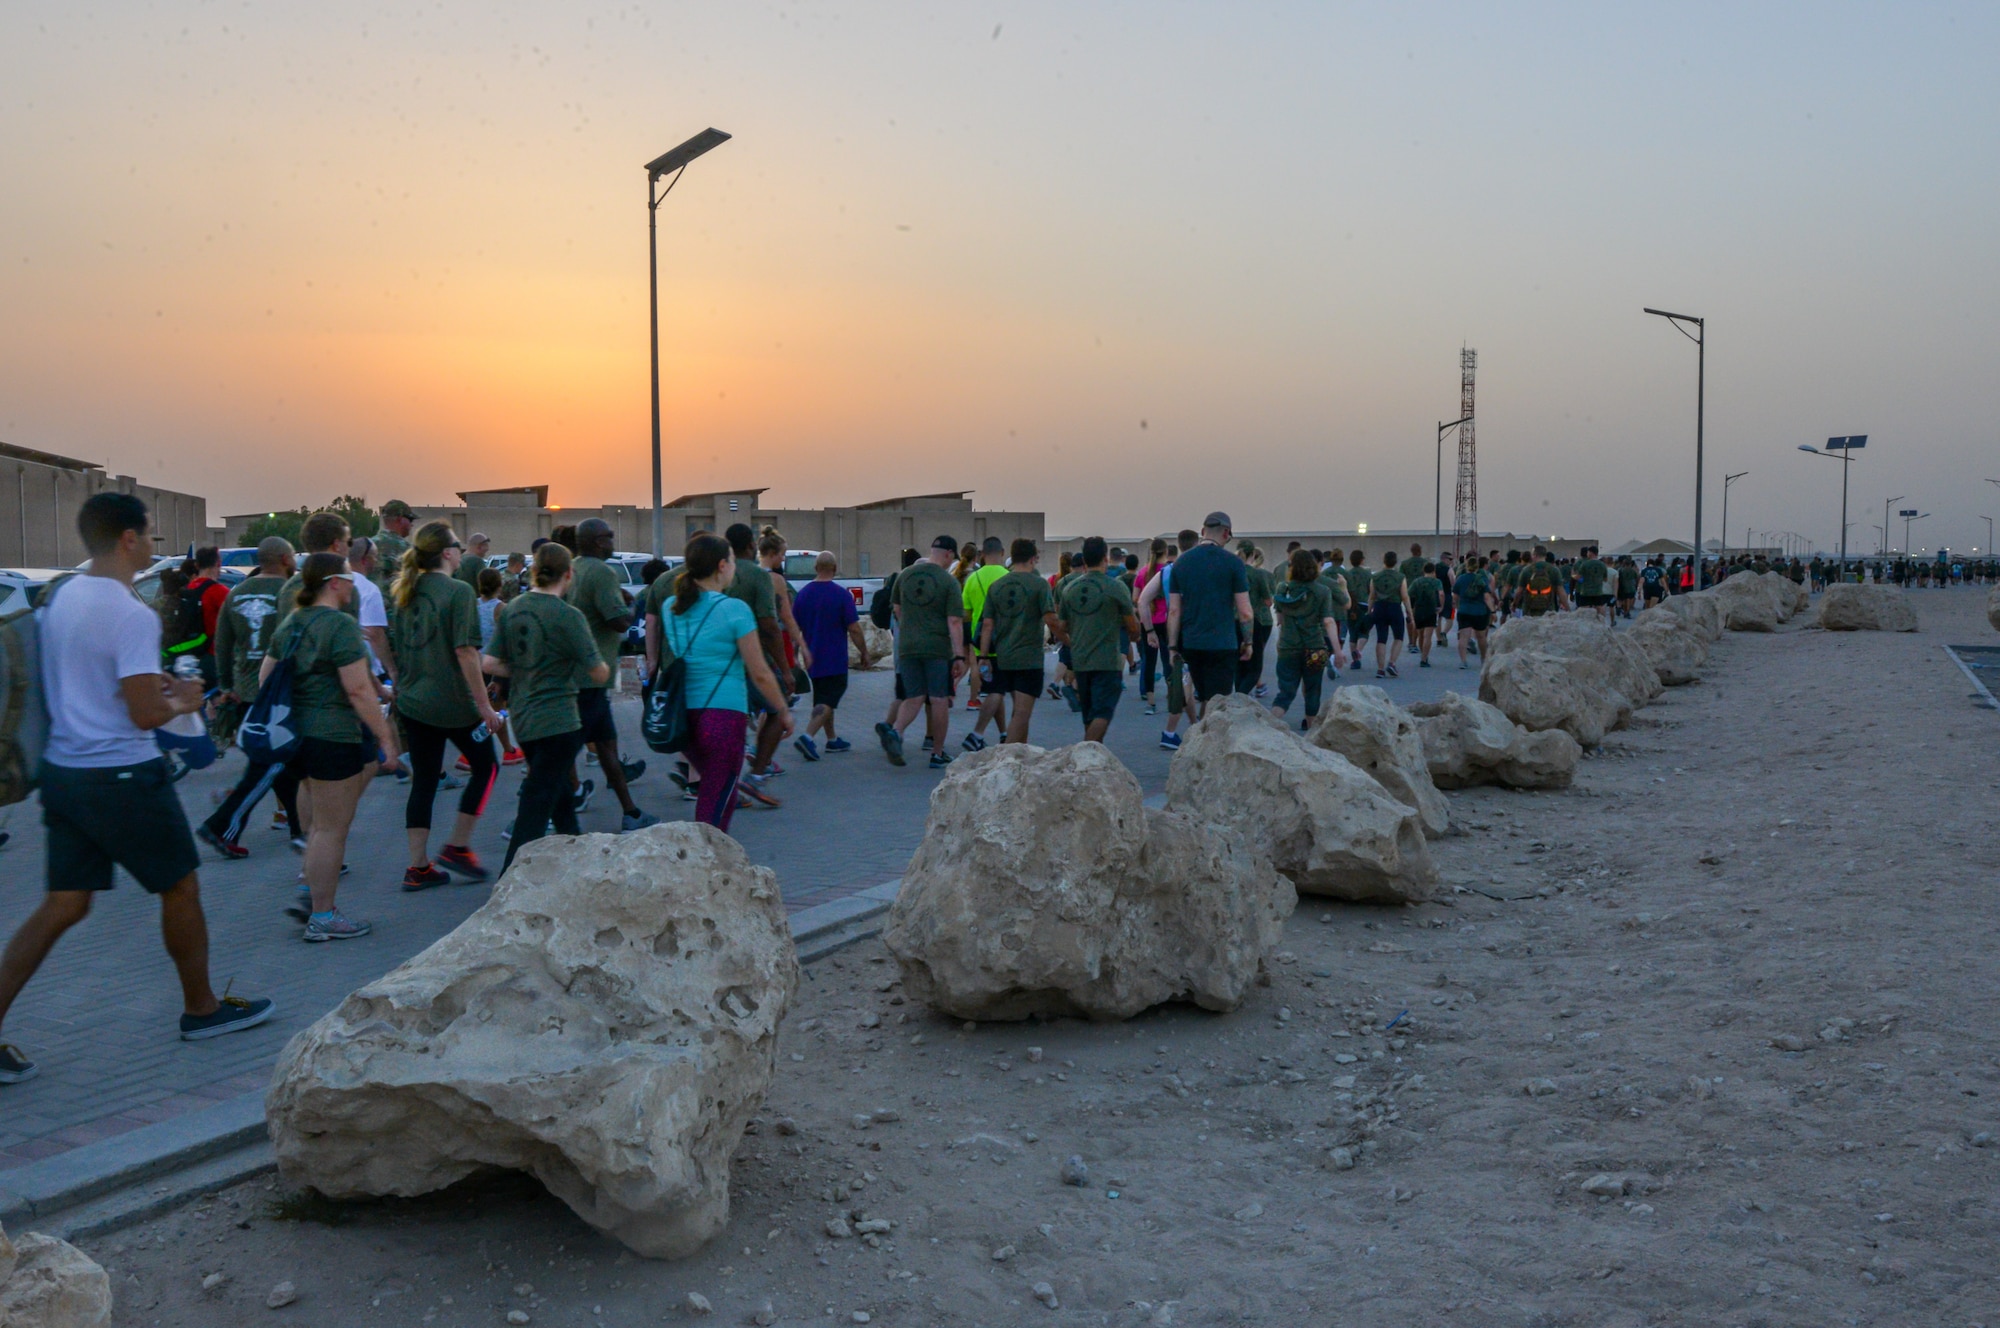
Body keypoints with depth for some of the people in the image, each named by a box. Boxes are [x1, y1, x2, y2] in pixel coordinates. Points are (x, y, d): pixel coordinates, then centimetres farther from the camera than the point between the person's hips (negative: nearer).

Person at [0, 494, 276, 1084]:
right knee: (181, 886, 11)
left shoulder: (59, 596, 8)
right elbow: (145, 715, -21)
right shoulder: (133, 615, -19)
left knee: (63, 905, 11)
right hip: (121, 775, -8)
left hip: (62, 768, 8)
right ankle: (202, 1008, 25)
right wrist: (183, 701, -2)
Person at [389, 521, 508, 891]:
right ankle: (457, 847, 11)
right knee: (485, 767, 12)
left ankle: (418, 866, 12)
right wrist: (484, 705, -16)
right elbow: (465, 652, -18)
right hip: (452, 703, -7)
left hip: (412, 702, 7)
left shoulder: (407, 594, 9)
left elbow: (400, 650, 15)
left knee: (423, 781, 11)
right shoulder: (458, 591, -13)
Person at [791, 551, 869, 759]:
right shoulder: (841, 594, -12)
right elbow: (854, 629, -13)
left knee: (823, 700, 19)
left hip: (812, 659, 6)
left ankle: (832, 739, 27)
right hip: (835, 660, -6)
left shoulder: (802, 593, 3)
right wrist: (864, 653, -1)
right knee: (827, 702, -5)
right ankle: (807, 737, -22)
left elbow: (794, 628, 8)